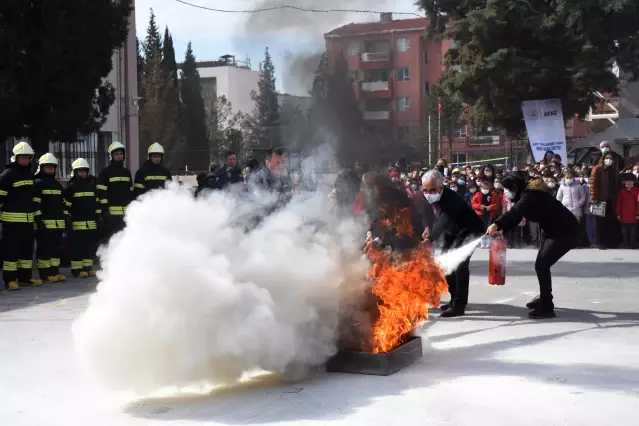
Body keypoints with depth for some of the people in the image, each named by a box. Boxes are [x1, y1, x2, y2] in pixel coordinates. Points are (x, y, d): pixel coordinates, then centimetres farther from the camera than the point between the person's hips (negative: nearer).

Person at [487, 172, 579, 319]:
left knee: (542, 265, -16)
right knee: (541, 264, 20)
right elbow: (516, 215, 9)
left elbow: (516, 211, -42)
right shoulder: (527, 194, 6)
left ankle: (547, 308, -12)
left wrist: (496, 224, -52)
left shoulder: (530, 195, -24)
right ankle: (544, 298, 40)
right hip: (552, 230, 11)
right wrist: (502, 230, -8)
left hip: (565, 231, -11)